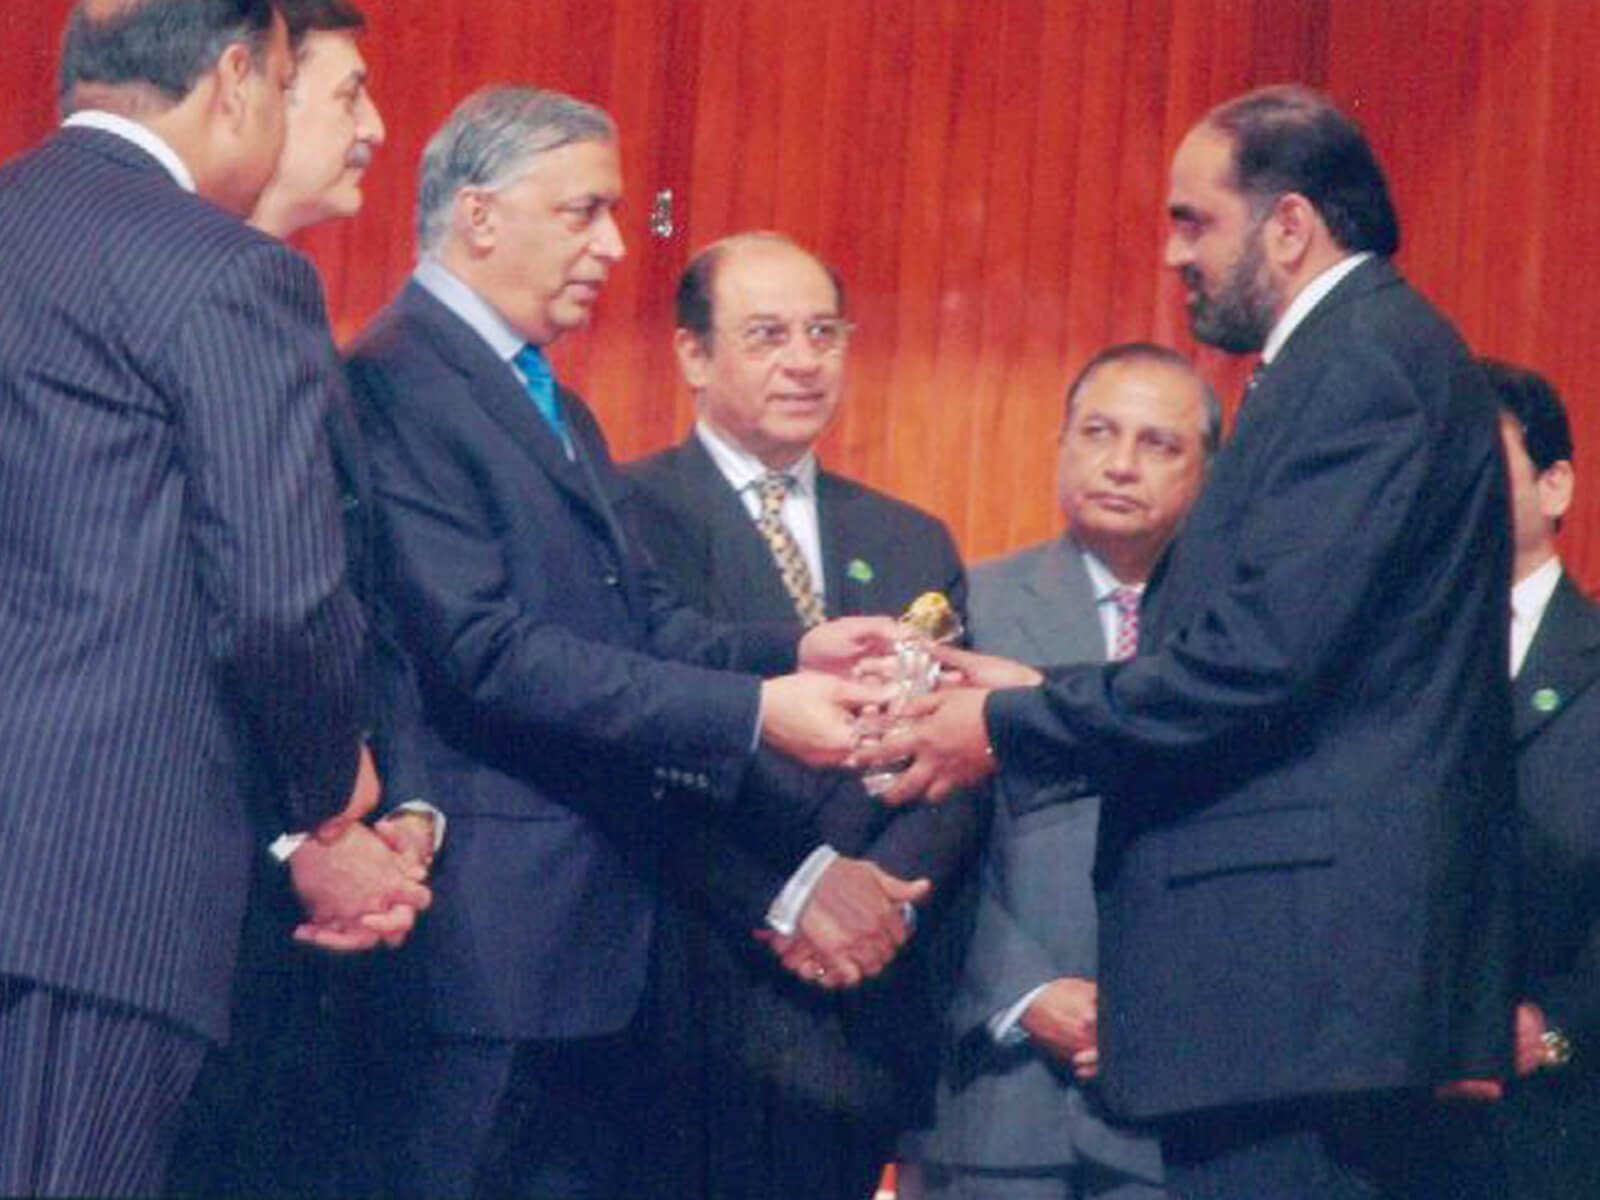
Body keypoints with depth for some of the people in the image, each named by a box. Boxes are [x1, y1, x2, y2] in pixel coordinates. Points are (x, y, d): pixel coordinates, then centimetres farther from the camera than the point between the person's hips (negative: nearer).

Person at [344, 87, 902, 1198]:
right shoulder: (398, 385, -12)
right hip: (489, 930, -10)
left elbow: (644, 622, 15)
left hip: (596, 935, 10)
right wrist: (752, 711, -20)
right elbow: (486, 654, -20)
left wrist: (794, 653, -5)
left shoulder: (559, 412, 21)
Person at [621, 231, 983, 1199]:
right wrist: (793, 890, -17)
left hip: (865, 1011, 5)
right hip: (695, 1002, -5)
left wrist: (884, 890, -9)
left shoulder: (913, 543, 16)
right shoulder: (629, 514, -2)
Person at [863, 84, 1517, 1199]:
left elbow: (1262, 659, -20)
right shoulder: (1378, 353, 20)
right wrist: (1050, 691, 12)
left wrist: (1012, 725, -10)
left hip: (1301, 955, -11)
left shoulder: (1361, 364, -12)